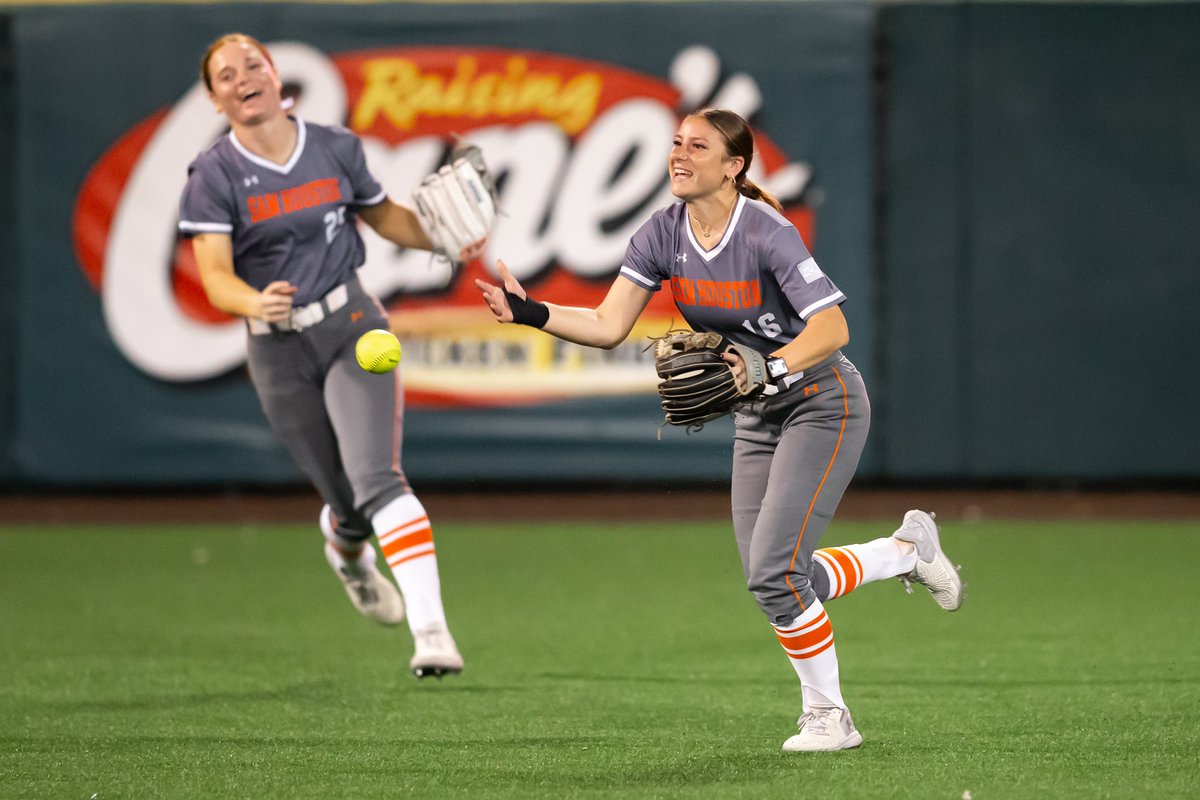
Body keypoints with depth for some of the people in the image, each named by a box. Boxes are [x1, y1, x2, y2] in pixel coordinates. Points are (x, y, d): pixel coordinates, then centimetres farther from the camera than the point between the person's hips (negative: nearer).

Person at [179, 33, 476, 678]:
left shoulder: (336, 149, 2)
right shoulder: (214, 177, -7)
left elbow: (383, 215, 19)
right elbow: (216, 279, -17)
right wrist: (257, 304, -39)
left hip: (350, 324, 0)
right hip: (277, 352, 0)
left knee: (377, 480, -19)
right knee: (349, 505, 6)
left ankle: (431, 632, -25)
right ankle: (345, 548, 46)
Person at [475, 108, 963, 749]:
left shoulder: (767, 232, -24)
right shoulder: (663, 234, -5)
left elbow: (833, 328, -30)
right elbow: (607, 326, -8)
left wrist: (765, 370, -45)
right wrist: (529, 312, -21)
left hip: (823, 402, -7)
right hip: (758, 417, 7)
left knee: (773, 571, -17)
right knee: (774, 582, 4)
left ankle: (828, 715, 2)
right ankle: (907, 550, 28)